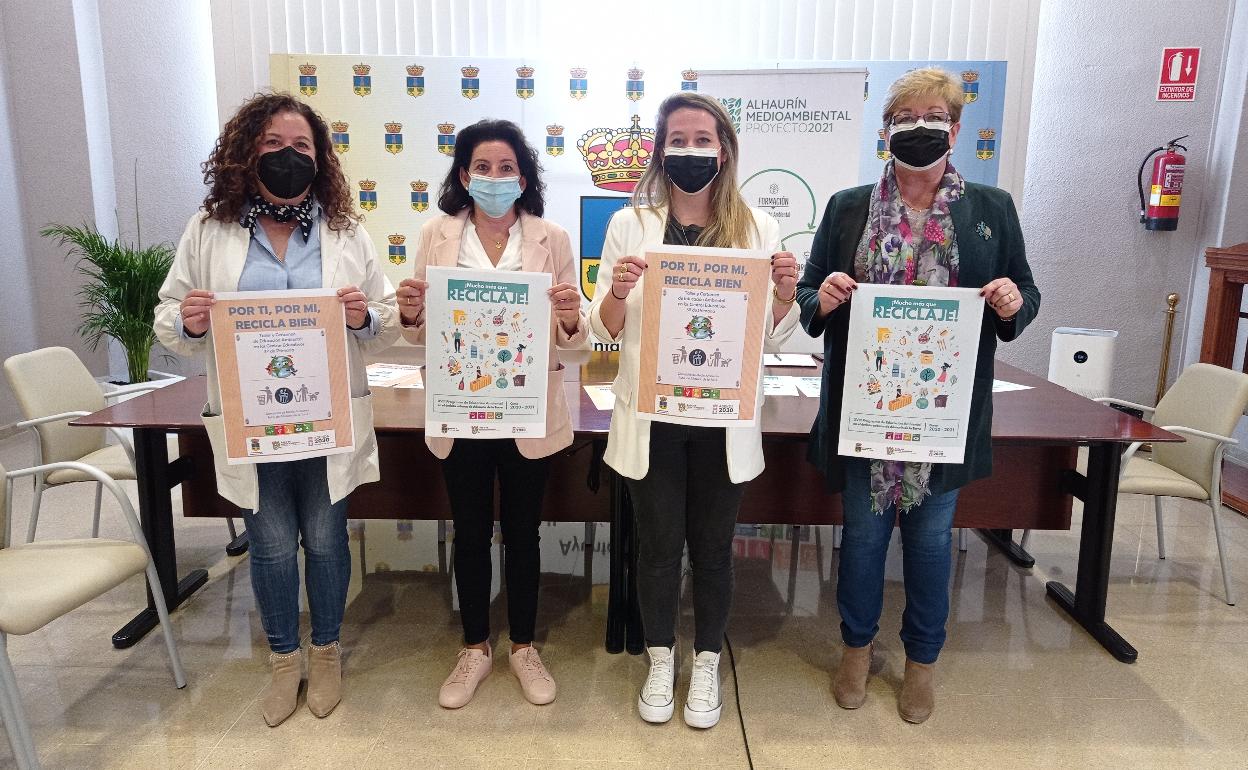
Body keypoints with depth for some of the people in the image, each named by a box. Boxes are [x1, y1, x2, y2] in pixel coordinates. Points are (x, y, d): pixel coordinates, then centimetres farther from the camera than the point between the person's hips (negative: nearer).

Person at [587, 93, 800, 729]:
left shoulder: (757, 227, 1)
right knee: (658, 545, 13)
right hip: (652, 418, 0)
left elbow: (772, 339, 4)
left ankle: (706, 666, 36)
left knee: (712, 546, 14)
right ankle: (660, 663, 36)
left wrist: (785, 292, -15)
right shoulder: (630, 224, -1)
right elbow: (604, 330, 0)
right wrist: (617, 292, -20)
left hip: (723, 420, 1)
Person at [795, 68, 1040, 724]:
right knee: (863, 530, 12)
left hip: (945, 411, 0)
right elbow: (808, 295, 6)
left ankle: (921, 659, 36)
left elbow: (1025, 297, 9)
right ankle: (857, 646, 36)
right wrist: (821, 298, -17)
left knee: (930, 535, 13)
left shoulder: (992, 209, 4)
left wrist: (1013, 303, -14)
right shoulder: (848, 208, 4)